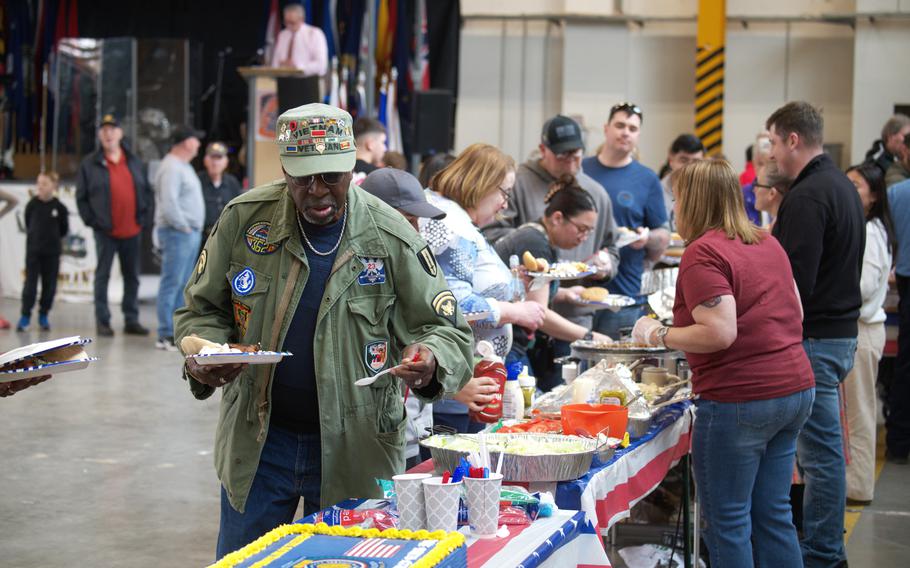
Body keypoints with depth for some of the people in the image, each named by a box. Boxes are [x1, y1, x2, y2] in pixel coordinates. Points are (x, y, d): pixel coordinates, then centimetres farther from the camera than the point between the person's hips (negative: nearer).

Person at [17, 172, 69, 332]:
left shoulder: (59, 207, -6)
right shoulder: (32, 204, -5)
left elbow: (63, 230, 5)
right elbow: (28, 224, 10)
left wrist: (52, 237, 5)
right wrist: (34, 236, 9)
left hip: (52, 252, 0)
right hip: (33, 250, 0)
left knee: (49, 285, 6)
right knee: (30, 284, -3)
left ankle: (43, 316, 18)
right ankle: (25, 315, 2)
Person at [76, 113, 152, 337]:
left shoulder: (134, 163, 9)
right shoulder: (90, 164, -2)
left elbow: (146, 192, 13)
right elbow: (81, 197, -1)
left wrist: (143, 216, 3)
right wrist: (92, 221, -7)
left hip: (132, 231, 4)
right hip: (105, 232, -4)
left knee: (132, 276, 9)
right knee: (103, 275, 2)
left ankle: (132, 320, 17)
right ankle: (102, 321, 7)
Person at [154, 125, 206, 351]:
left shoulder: (183, 166, 19)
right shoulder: (171, 168, -14)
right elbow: (168, 203, -23)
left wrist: (194, 229, 12)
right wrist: (183, 226, -15)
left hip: (191, 233, 10)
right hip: (177, 233, -10)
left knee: (182, 285, 12)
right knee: (172, 283, -8)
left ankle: (177, 331, 17)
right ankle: (166, 336, -7)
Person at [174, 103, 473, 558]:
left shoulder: (390, 238, -9)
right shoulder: (244, 219, -5)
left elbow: (447, 331, -4)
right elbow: (201, 310, 7)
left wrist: (430, 362, -28)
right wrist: (202, 358, -15)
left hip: (355, 449, -1)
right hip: (256, 442, 2)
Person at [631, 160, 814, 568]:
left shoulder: (702, 253, -14)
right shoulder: (767, 243, 12)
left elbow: (719, 333, -22)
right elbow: (796, 313, 21)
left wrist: (658, 335, -10)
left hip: (739, 398, -9)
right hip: (795, 388, 9)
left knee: (727, 523, 1)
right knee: (773, 515, 15)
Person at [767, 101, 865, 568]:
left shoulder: (807, 197, -17)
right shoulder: (842, 185, 15)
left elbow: (795, 280, -23)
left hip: (814, 337, -10)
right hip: (841, 330, 10)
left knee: (819, 448, -4)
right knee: (824, 446, 16)